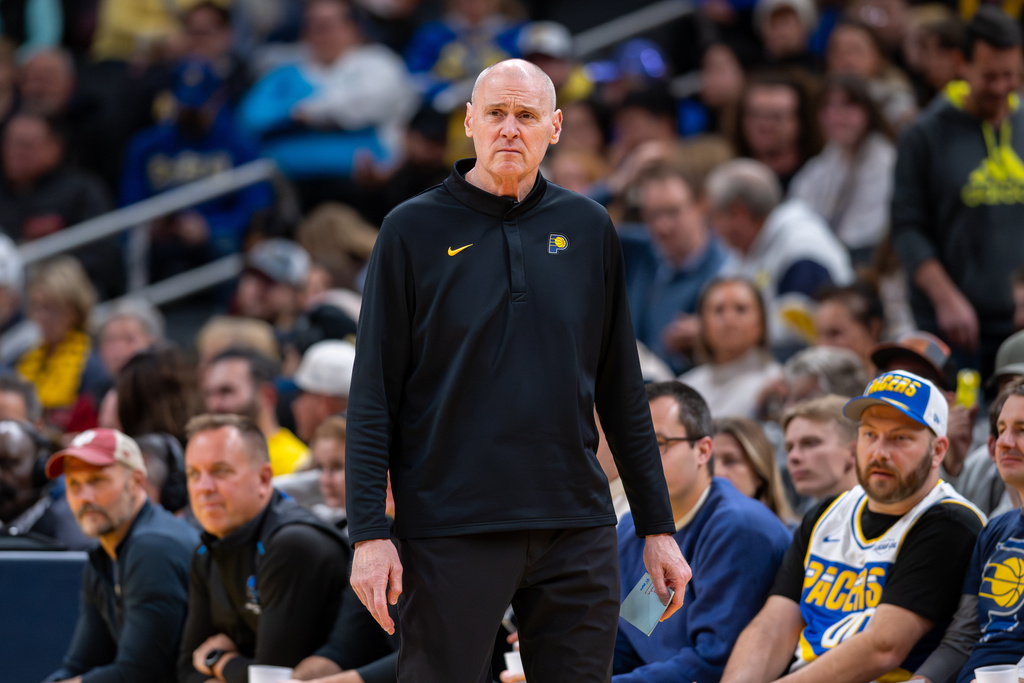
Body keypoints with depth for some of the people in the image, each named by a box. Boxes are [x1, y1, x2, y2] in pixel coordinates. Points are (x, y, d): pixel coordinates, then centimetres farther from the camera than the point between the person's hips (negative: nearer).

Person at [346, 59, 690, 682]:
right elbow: (374, 393, -1)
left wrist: (658, 526, 12)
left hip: (576, 524, 3)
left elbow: (623, 392, 14)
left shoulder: (588, 228, 10)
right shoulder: (415, 229, 2)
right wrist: (369, 531, -8)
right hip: (450, 529, -3)